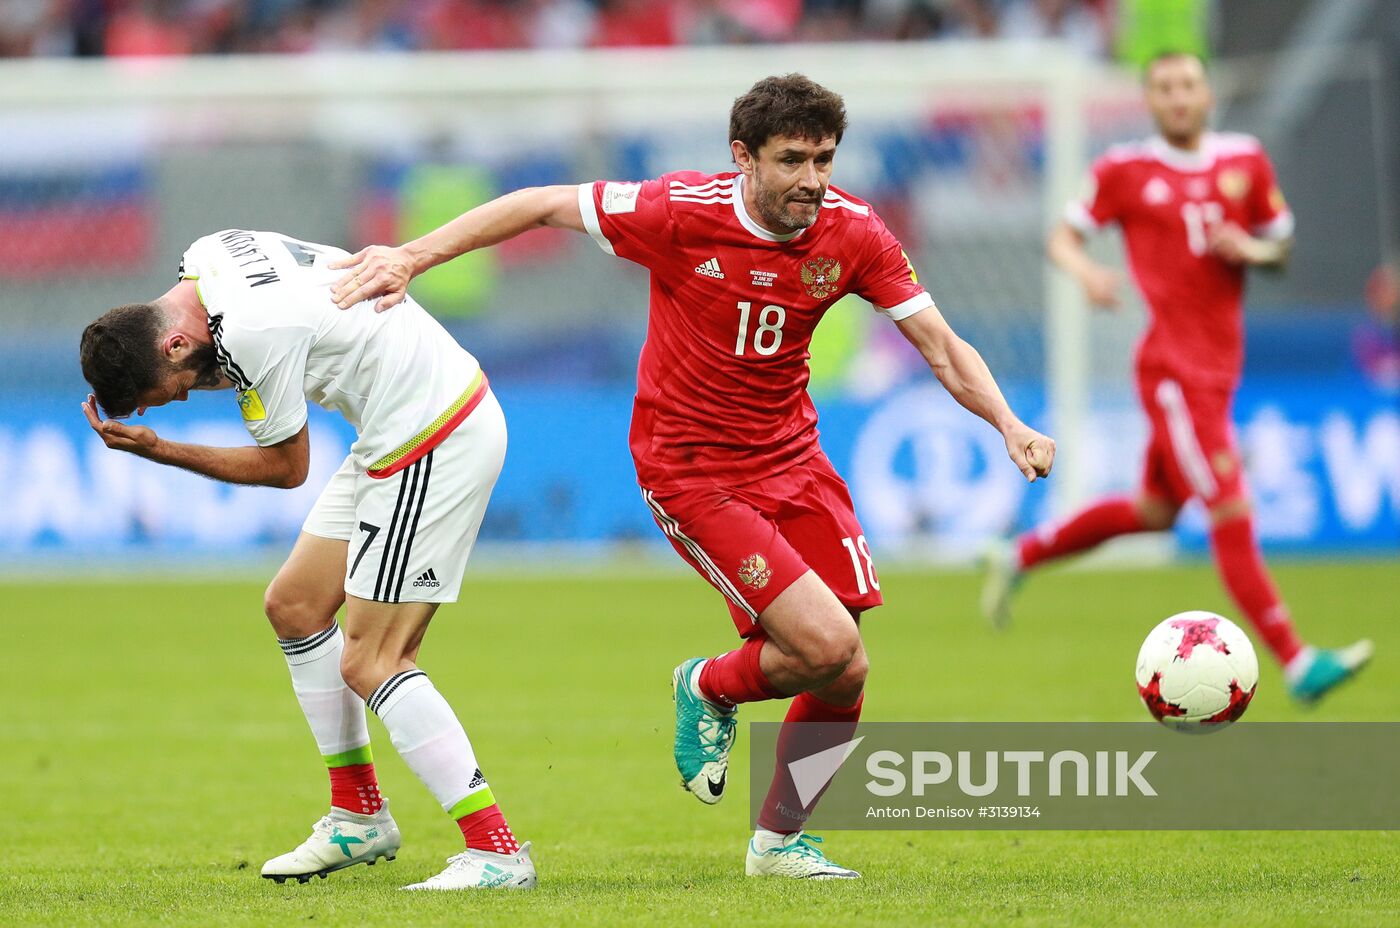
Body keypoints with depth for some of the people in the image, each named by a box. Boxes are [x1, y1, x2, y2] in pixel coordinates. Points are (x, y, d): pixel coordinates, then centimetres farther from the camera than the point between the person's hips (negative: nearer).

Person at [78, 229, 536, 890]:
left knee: (369, 662, -10)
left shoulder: (248, 333, -24)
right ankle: (359, 817, 24)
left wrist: (157, 451, -9)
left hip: (435, 438, -10)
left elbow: (286, 466, -11)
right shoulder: (206, 257, 1)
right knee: (294, 607, 14)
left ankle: (497, 852, -11)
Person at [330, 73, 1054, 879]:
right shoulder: (681, 212, -20)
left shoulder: (853, 233, -8)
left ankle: (780, 840, 24)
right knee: (826, 647, -19)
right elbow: (541, 206, -10)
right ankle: (712, 688, 15)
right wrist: (414, 257, -10)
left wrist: (1009, 425, -20)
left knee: (845, 674, -1)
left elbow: (943, 346, -4)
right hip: (692, 471, -5)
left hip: (791, 455, 5)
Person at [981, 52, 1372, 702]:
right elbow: (1064, 237, 5)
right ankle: (1296, 663, -11)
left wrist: (1251, 251, -6)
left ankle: (1021, 557, 36)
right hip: (1173, 366, -7)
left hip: (1221, 364, 7)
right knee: (1232, 515, -12)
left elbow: (1281, 246, 17)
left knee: (1155, 512, 18)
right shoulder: (1125, 171, -2)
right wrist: (1085, 271, -17)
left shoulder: (1246, 161, 9)